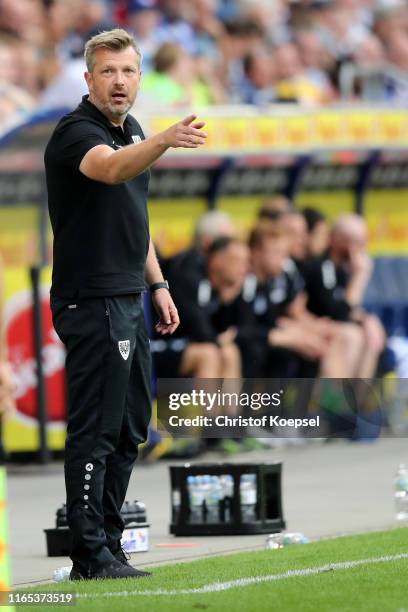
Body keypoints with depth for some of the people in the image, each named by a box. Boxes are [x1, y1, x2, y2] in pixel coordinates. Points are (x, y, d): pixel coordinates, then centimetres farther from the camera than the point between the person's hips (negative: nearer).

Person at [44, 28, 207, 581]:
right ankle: (91, 556, -3)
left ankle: (104, 538, 19)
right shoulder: (76, 133, -15)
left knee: (129, 430, 12)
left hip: (128, 302, 9)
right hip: (91, 303, -9)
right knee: (94, 431, -7)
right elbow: (112, 168, -39)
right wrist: (165, 140, -56)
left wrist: (158, 284, 18)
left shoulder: (131, 132, 14)